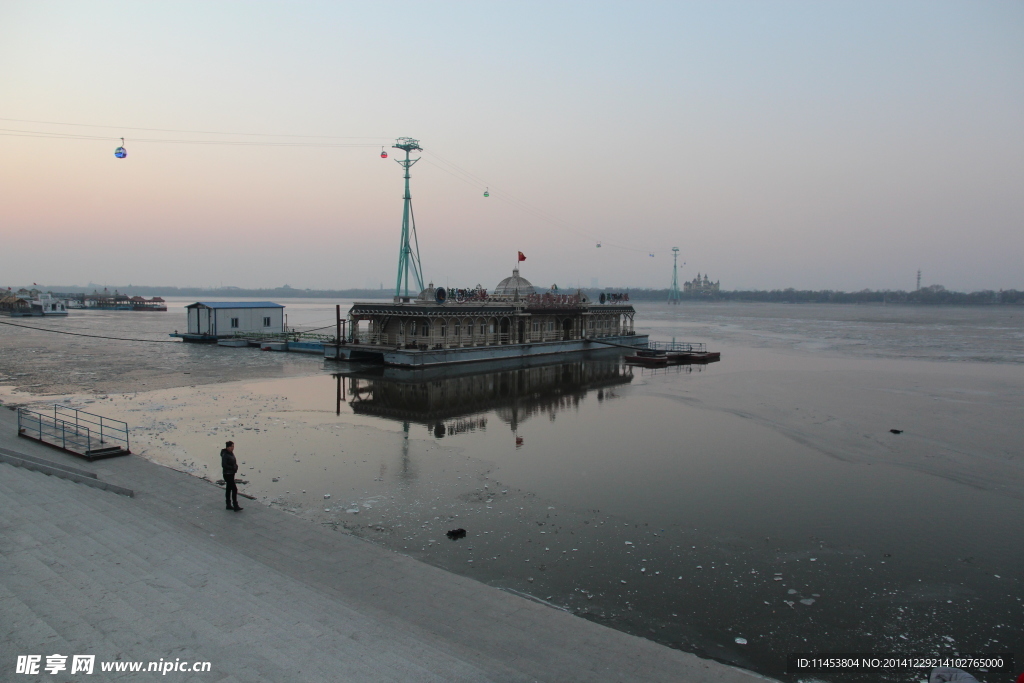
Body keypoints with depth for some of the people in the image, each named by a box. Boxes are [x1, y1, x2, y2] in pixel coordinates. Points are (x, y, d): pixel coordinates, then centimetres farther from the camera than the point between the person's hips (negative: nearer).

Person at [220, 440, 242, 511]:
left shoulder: (231, 453, 9)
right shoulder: (225, 455, -17)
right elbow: (223, 465, -23)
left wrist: (235, 466, -1)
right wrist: (233, 467, -21)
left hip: (231, 474, 9)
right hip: (227, 474, -9)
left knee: (228, 489, 15)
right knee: (234, 489, -10)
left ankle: (228, 505, 23)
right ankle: (235, 506, -8)